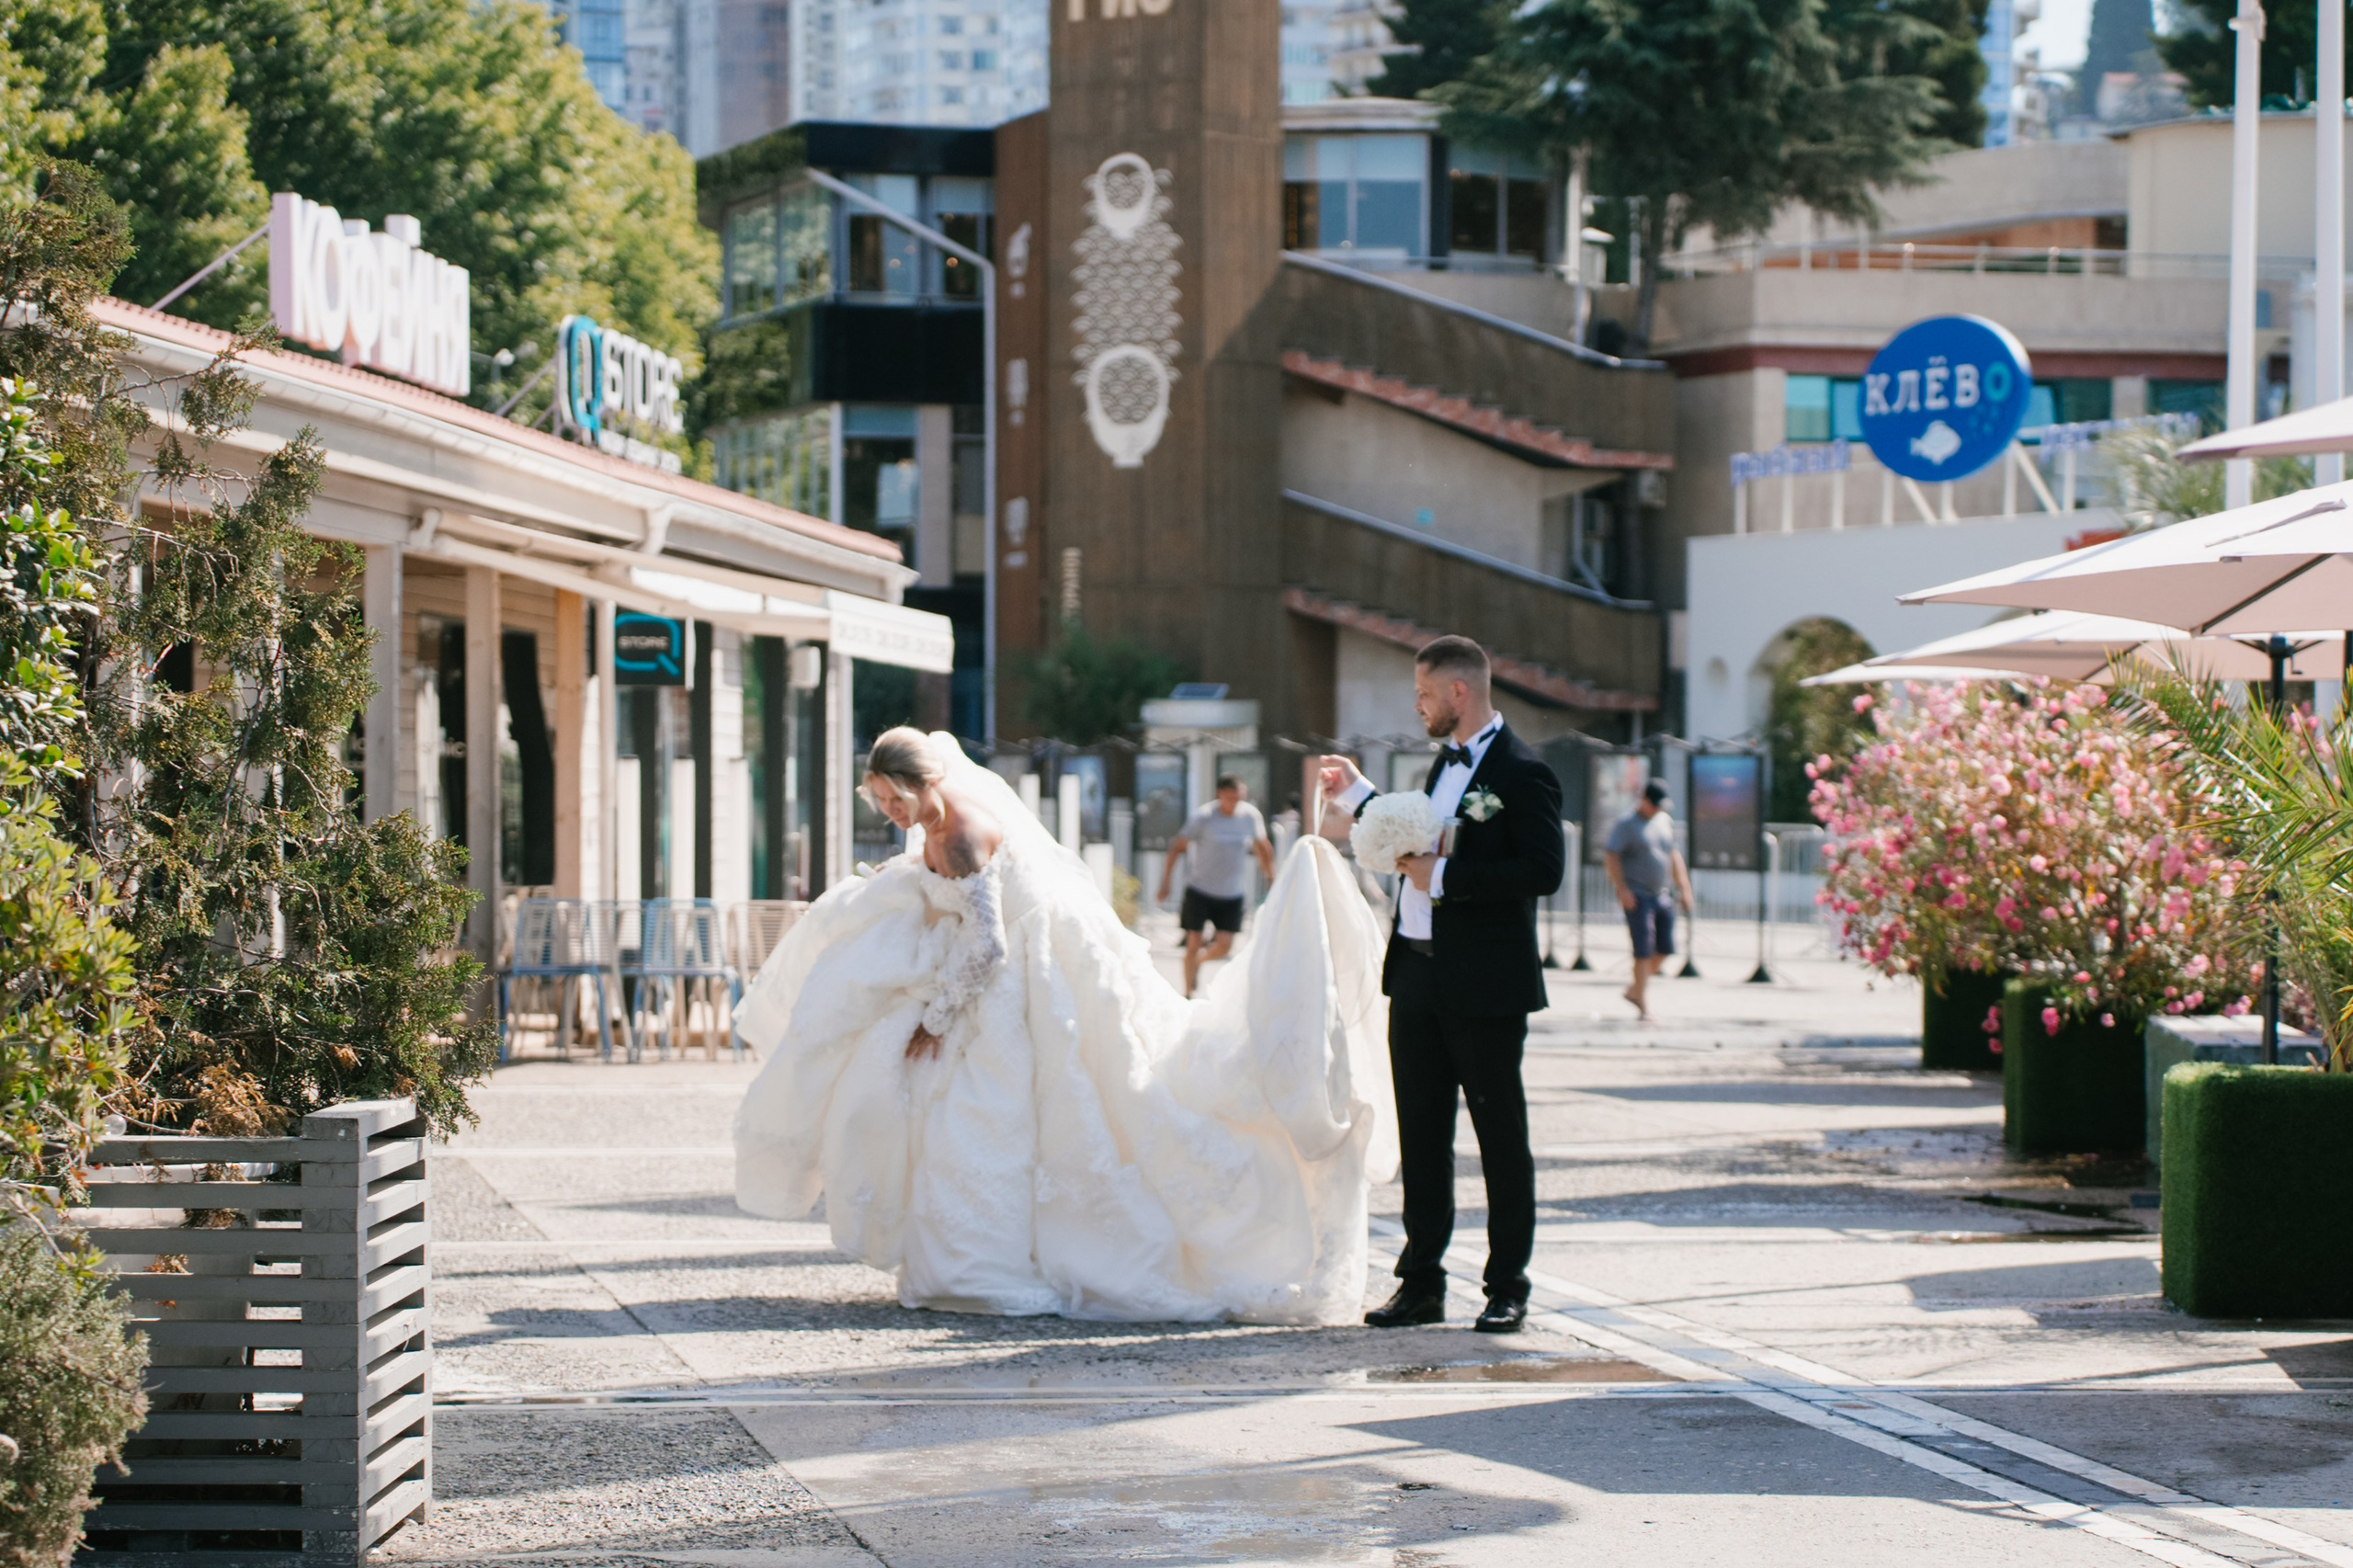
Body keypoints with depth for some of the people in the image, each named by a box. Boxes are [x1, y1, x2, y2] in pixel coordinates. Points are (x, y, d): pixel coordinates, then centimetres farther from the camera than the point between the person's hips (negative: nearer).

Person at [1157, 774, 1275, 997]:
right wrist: (1165, 883, -9)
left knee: (1225, 946, -3)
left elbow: (1261, 847, 15)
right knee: (1194, 943, -4)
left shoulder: (1251, 816, -3)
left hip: (1232, 893, 3)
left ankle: (1200, 959, 29)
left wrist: (1271, 877, 19)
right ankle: (1188, 993, 9)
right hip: (1199, 889, -3)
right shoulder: (1203, 817, -13)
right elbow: (1176, 847, -7)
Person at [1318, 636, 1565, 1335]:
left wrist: (1443, 876, -20)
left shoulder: (1520, 772, -12)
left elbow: (1543, 869, -21)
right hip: (1418, 974, 8)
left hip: (1484, 986, -8)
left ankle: (1507, 1288, 8)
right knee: (1421, 1133, 10)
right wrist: (1358, 795, 24)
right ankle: (1421, 1282, 16)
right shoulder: (1447, 762, 15)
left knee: (1500, 1135, 1)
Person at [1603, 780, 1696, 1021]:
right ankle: (1644, 1007, -7)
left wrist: (1683, 887, 19)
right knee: (1644, 951, -10)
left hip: (1661, 895, 7)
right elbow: (1610, 855, -13)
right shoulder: (1627, 824, -7)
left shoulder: (1666, 821, 14)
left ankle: (1635, 990, 24)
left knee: (1665, 950, 5)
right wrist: (1622, 889, -20)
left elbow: (1673, 855, 23)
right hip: (1636, 896, -7)